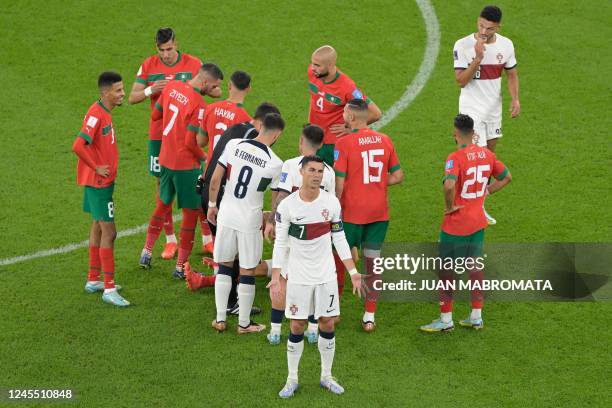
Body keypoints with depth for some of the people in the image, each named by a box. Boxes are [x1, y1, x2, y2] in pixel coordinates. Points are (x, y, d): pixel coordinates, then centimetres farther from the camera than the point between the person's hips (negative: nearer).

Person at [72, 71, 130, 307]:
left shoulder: (104, 113, 8)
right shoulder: (96, 115, -22)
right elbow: (78, 146, -30)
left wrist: (104, 167, 12)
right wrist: (96, 167, -20)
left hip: (102, 181, 10)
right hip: (98, 182, -10)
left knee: (98, 227, 18)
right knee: (108, 232, -7)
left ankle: (94, 280, 29)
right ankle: (109, 289, -3)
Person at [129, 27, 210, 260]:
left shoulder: (193, 64, -3)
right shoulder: (149, 66, 1)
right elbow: (132, 98, 2)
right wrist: (151, 90, -17)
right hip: (159, 134, 2)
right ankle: (170, 240, 14)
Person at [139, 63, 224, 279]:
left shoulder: (171, 86, 0)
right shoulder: (198, 104, -23)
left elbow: (155, 115, 11)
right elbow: (190, 142, -22)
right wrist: (204, 158, -5)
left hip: (165, 158, 8)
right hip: (186, 164, -7)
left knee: (163, 204, 26)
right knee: (191, 212, 5)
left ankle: (147, 251, 32)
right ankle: (180, 266, 8)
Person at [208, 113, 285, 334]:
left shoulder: (234, 145, -8)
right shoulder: (275, 163, -13)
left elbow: (215, 179, -3)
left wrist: (212, 205, 12)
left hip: (226, 215, 3)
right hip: (250, 221, -3)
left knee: (224, 266, 17)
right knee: (247, 272, 9)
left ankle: (220, 319, 20)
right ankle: (244, 323, 19)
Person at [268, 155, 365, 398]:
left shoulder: (331, 202, -3)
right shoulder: (287, 206, -9)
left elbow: (339, 239, 4)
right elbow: (280, 244, -5)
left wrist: (353, 272, 1)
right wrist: (276, 278, -11)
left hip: (326, 275, 2)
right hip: (298, 276, -2)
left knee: (327, 324, 6)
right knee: (297, 327, 2)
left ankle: (326, 377, 21)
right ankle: (292, 380, 15)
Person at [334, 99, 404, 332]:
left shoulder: (344, 143, -13)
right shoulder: (385, 140, 2)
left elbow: (338, 184, -14)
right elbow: (397, 176, 8)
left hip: (352, 213, -4)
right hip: (380, 212, 4)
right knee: (373, 262, 10)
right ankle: (369, 317, 12)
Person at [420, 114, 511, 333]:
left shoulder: (456, 158, -21)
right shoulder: (487, 154, 0)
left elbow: (449, 185, -37)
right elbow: (506, 177, 12)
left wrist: (450, 206, -20)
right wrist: (485, 192, 9)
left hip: (455, 224, -6)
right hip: (478, 222, 6)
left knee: (446, 269, 6)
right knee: (475, 266, 17)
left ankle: (446, 319, 12)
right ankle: (476, 316, 22)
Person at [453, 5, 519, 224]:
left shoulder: (506, 45, -4)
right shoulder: (463, 46, -17)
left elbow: (512, 74, 9)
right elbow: (461, 81, -19)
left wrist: (515, 99, -5)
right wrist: (477, 58, -30)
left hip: (494, 107, 6)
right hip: (471, 109, -6)